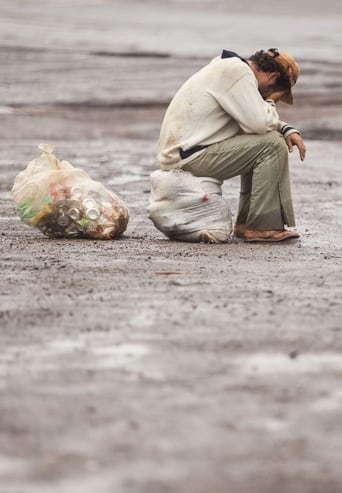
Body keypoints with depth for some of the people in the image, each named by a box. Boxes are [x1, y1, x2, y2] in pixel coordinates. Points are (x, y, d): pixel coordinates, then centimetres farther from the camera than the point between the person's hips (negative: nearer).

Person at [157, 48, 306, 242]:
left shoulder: (231, 68, 17)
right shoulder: (238, 73, -15)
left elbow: (259, 120, 25)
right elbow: (259, 123, -22)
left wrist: (288, 130, 8)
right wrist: (271, 102, -2)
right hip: (189, 158, -11)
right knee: (272, 145, -15)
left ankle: (245, 222, 14)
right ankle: (261, 226, -10)